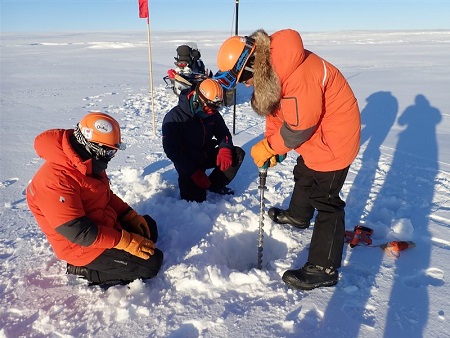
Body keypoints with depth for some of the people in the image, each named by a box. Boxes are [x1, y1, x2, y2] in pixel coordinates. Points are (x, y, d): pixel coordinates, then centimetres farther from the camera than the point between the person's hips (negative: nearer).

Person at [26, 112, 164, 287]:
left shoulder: (87, 165, -1)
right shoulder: (56, 180, -30)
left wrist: (131, 216, 0)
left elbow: (106, 196, 12)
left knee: (148, 226, 20)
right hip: (84, 247, -9)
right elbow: (78, 231, -31)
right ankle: (87, 270, -1)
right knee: (152, 262, -11)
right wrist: (126, 242, -27)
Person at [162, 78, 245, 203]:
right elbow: (172, 151, -21)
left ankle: (214, 184, -3)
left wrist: (225, 149, -20)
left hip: (207, 156, 5)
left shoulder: (213, 114, -4)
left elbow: (223, 133, 6)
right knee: (195, 198, -16)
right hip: (187, 163, -5)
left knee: (238, 154, -12)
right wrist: (195, 172, -27)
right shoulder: (173, 118, -21)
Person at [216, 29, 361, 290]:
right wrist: (271, 146, -6)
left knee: (325, 199, -6)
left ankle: (323, 269, 5)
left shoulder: (298, 74, -35)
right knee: (304, 174, 27)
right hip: (315, 131, 10)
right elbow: (275, 109, 4)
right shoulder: (268, 66, -3)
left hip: (335, 134, -10)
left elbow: (299, 126, -29)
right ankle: (298, 216, 53)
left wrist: (268, 147, -15)